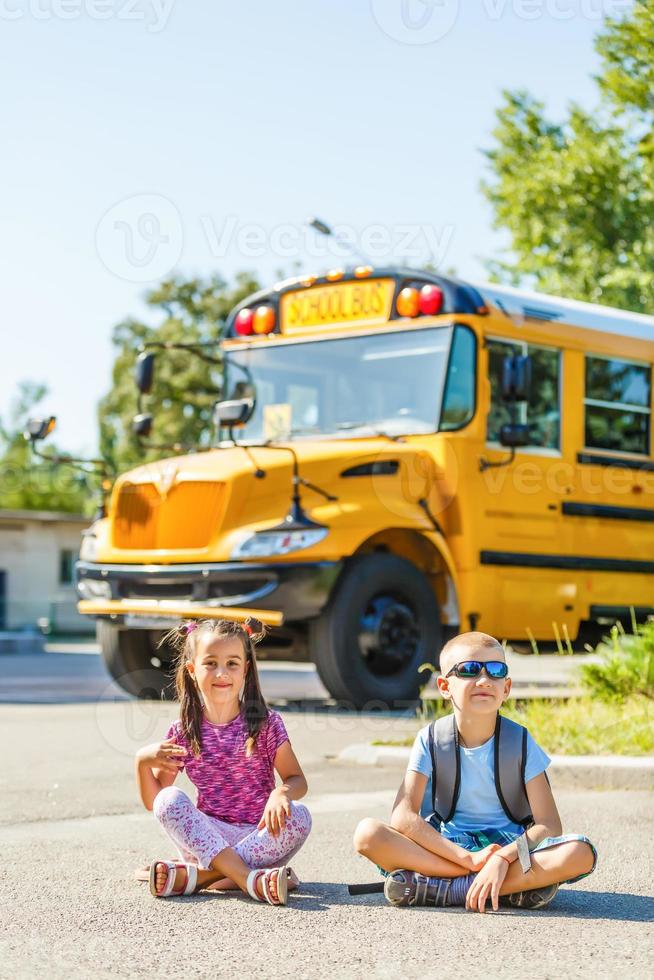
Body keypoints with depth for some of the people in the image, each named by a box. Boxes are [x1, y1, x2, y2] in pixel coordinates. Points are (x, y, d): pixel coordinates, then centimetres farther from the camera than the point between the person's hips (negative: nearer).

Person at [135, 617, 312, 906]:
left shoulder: (266, 724, -1)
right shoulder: (182, 732, 2)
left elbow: (297, 780, -2)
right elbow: (152, 801, 6)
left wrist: (281, 793, -25)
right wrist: (143, 761, -13)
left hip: (261, 836, 0)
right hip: (208, 836, 1)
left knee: (298, 816, -29)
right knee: (169, 800, -24)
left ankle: (194, 876, -29)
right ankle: (249, 878, -38)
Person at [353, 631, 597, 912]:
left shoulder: (520, 741, -5)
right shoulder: (431, 740, -5)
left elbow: (549, 825, -11)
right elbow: (403, 816, -17)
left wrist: (502, 859, -30)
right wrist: (469, 858, -26)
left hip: (508, 845, 0)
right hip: (446, 845, 0)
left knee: (581, 853, -28)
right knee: (368, 833, -27)